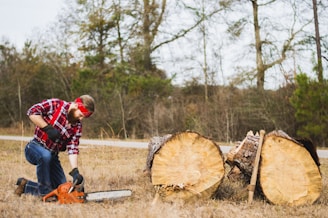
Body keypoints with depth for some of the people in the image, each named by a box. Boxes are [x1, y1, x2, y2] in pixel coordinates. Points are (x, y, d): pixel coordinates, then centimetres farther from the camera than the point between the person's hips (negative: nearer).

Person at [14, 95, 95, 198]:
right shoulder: (55, 105, -15)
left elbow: (72, 149, -9)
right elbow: (32, 112, -22)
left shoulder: (77, 126, -1)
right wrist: (48, 128, -26)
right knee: (45, 155, -41)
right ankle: (44, 190, -20)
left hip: (52, 155, 6)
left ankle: (25, 186, 20)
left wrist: (75, 171, -22)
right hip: (35, 147, -6)